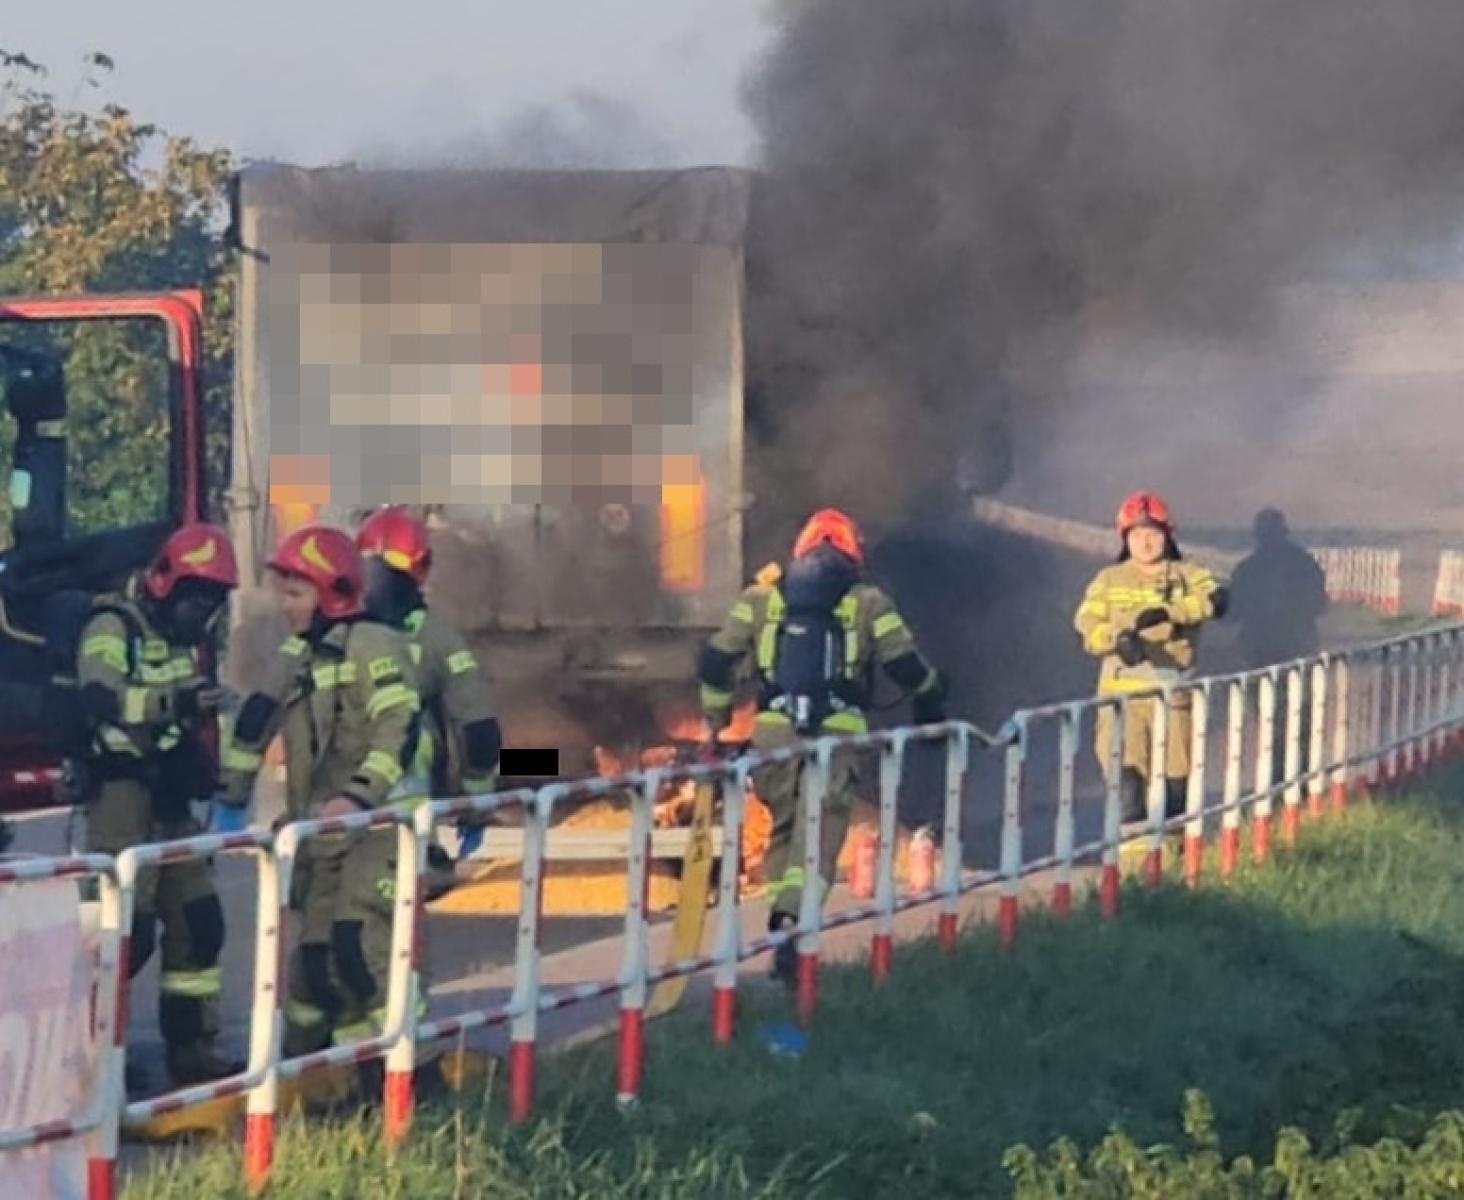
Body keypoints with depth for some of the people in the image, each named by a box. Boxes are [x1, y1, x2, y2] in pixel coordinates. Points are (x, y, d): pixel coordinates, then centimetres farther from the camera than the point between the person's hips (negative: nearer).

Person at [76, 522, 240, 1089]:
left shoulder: (182, 639, 17)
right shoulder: (114, 627, -11)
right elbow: (100, 699, -29)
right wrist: (176, 702, -37)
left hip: (170, 801, 9)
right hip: (121, 793, -9)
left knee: (199, 923, 9)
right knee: (128, 929, -13)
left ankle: (191, 1046, 17)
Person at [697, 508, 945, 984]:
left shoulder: (761, 597, 15)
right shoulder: (867, 603, 10)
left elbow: (715, 663, 12)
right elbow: (908, 668, 6)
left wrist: (715, 722, 24)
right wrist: (932, 708, 24)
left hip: (774, 731, 2)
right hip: (838, 731, -2)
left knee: (785, 826, 19)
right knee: (820, 835, -4)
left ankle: (781, 923, 15)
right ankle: (793, 917, -24)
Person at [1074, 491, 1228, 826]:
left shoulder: (1188, 576, 9)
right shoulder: (1109, 580, 12)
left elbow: (1213, 599, -12)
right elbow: (1087, 625, 0)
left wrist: (1165, 612, -27)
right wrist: (1117, 638, -22)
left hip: (1172, 689, 0)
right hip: (1122, 689, 0)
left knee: (1174, 773, 4)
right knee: (1126, 770, -14)